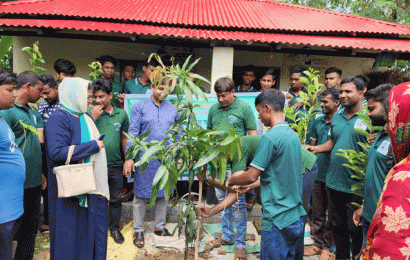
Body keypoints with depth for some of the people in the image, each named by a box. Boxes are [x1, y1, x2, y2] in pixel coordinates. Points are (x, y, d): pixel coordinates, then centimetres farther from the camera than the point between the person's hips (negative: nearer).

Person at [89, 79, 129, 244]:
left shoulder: (121, 114, 3)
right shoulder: (90, 113, -4)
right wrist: (93, 118, -17)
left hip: (116, 165, 2)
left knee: (115, 199, 13)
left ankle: (114, 227, 31)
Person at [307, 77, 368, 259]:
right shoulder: (337, 116, 8)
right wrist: (316, 148, 3)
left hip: (355, 187, -6)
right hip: (334, 182, 6)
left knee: (355, 229, 11)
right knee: (337, 226, 19)